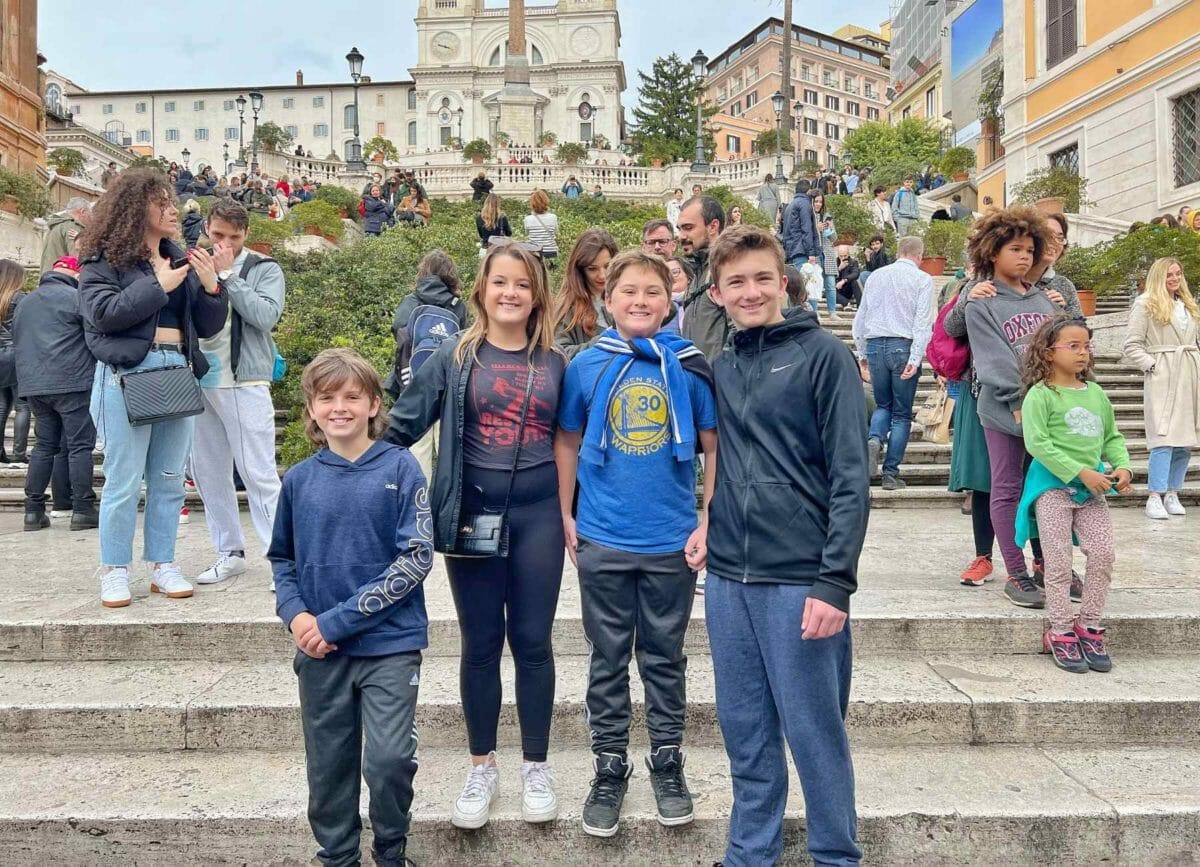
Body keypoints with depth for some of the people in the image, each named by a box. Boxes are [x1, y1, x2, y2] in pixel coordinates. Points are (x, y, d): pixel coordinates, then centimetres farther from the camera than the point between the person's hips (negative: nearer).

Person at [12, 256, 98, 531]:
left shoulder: (25, 302, 20)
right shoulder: (75, 297, -5)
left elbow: (18, 343, 26)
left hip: (33, 385, 7)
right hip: (72, 384, -7)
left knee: (45, 444, 13)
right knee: (80, 445, -3)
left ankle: (34, 509, 11)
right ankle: (82, 509, -4)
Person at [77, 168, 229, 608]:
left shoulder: (181, 260, 16)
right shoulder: (104, 258, 2)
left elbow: (208, 326, 13)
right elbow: (102, 312, -13)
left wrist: (211, 286, -4)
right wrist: (158, 285, -12)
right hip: (127, 374, -5)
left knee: (169, 479, 9)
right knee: (123, 481, -1)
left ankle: (163, 565, 18)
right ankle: (115, 571, 11)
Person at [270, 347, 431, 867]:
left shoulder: (400, 468, -7)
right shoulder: (299, 479, 4)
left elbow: (416, 557, -12)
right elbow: (281, 558, 14)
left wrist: (337, 620, -15)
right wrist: (295, 614, -6)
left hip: (390, 645, -3)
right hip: (319, 651, 3)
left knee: (389, 761, -7)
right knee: (329, 767, 12)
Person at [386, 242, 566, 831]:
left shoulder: (554, 362, 5)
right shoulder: (456, 357, 1)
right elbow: (402, 424, 1)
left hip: (537, 515, 1)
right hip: (472, 512, 0)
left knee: (532, 641, 7)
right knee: (480, 643, 9)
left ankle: (536, 766, 24)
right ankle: (482, 767, 26)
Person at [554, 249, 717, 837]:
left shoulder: (689, 365, -4)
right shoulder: (586, 365, -2)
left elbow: (714, 449, 0)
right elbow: (567, 443, 6)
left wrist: (707, 523, -4)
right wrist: (565, 516, 2)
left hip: (673, 542, 0)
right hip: (602, 541, 1)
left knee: (664, 657, 15)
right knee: (608, 662, 13)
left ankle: (667, 763, 32)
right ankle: (609, 767, 29)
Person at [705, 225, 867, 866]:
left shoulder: (823, 355, -5)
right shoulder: (720, 367, 11)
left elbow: (849, 477, -10)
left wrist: (836, 582, -15)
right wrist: (710, 534, 7)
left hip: (801, 580, -5)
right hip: (728, 579, 5)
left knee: (814, 729, 5)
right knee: (744, 729, 14)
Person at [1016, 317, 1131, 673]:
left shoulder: (1096, 393, 10)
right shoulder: (1040, 395, -10)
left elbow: (1112, 437, 17)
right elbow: (1037, 443, -18)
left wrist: (1122, 467, -2)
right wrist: (1081, 472, -20)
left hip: (1092, 487, 6)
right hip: (1053, 485, -6)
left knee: (1103, 553, 0)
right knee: (1059, 560, -1)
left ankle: (1089, 626, 15)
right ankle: (1061, 632, 10)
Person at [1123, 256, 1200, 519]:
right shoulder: (1146, 304, 0)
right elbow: (1131, 345, -5)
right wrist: (1151, 365, -13)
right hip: (1163, 379, -6)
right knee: (1165, 438, -12)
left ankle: (1172, 494, 12)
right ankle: (1155, 497, -8)